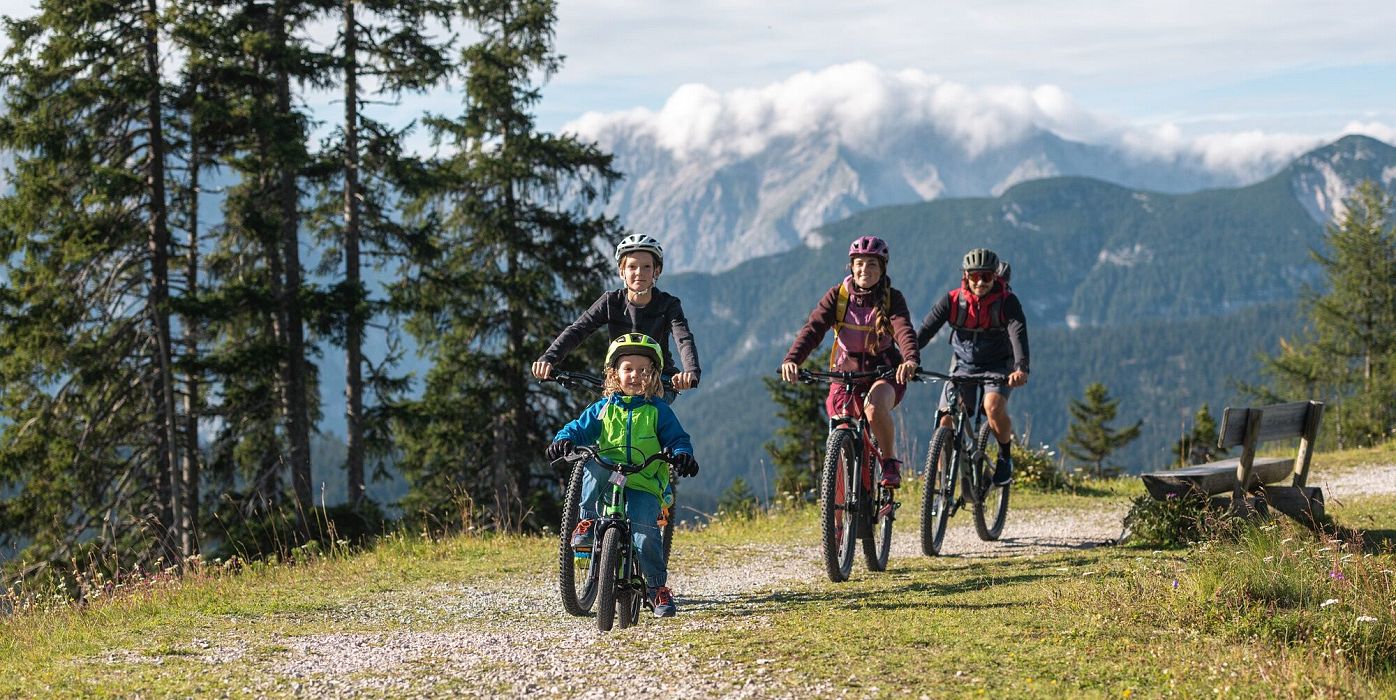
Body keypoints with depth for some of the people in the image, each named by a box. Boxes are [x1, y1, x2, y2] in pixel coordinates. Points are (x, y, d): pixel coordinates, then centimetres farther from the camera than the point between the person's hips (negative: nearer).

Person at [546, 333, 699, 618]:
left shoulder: (658, 411, 8)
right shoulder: (603, 409, 12)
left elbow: (677, 438, 5)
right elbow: (580, 428, 8)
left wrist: (682, 454, -18)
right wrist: (564, 440, -16)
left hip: (645, 487, -1)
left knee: (645, 530, -23)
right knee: (592, 466, -31)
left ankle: (658, 587, -8)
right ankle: (587, 523, -16)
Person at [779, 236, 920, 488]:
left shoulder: (892, 299, -9)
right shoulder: (838, 296, -6)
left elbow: (904, 330, -28)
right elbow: (813, 328, -20)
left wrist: (911, 359, -51)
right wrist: (792, 359, -39)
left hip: (884, 372, -2)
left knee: (874, 407, -34)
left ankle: (891, 463, -10)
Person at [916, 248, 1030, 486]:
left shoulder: (1007, 301, -16)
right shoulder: (952, 300, -11)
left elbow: (1018, 333, -30)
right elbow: (926, 329, -19)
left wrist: (1021, 368, -49)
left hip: (998, 366, -3)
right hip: (963, 366, 3)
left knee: (993, 406, -31)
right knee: (945, 421, -9)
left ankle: (1005, 457, -4)